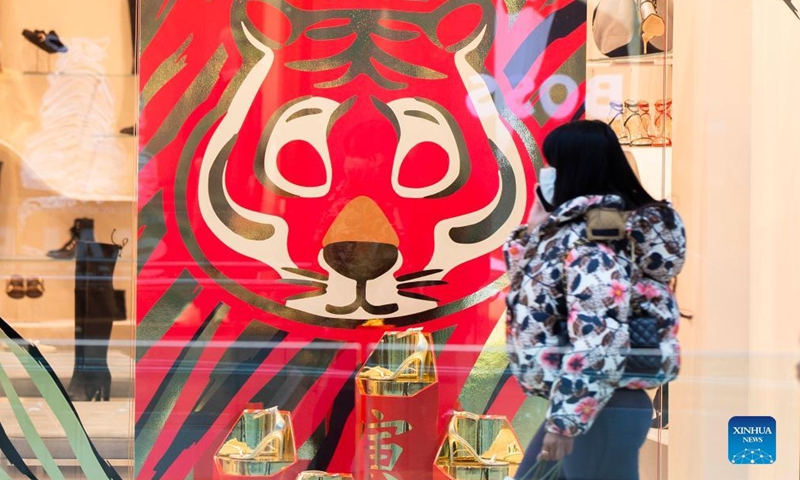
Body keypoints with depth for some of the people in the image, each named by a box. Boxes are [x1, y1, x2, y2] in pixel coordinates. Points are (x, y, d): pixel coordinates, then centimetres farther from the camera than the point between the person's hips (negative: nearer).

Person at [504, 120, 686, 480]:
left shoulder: (587, 236, -17)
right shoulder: (568, 228, 11)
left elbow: (599, 337, -26)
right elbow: (532, 281, 26)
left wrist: (566, 418, -26)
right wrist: (536, 227, 12)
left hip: (599, 407, -10)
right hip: (584, 402, 10)